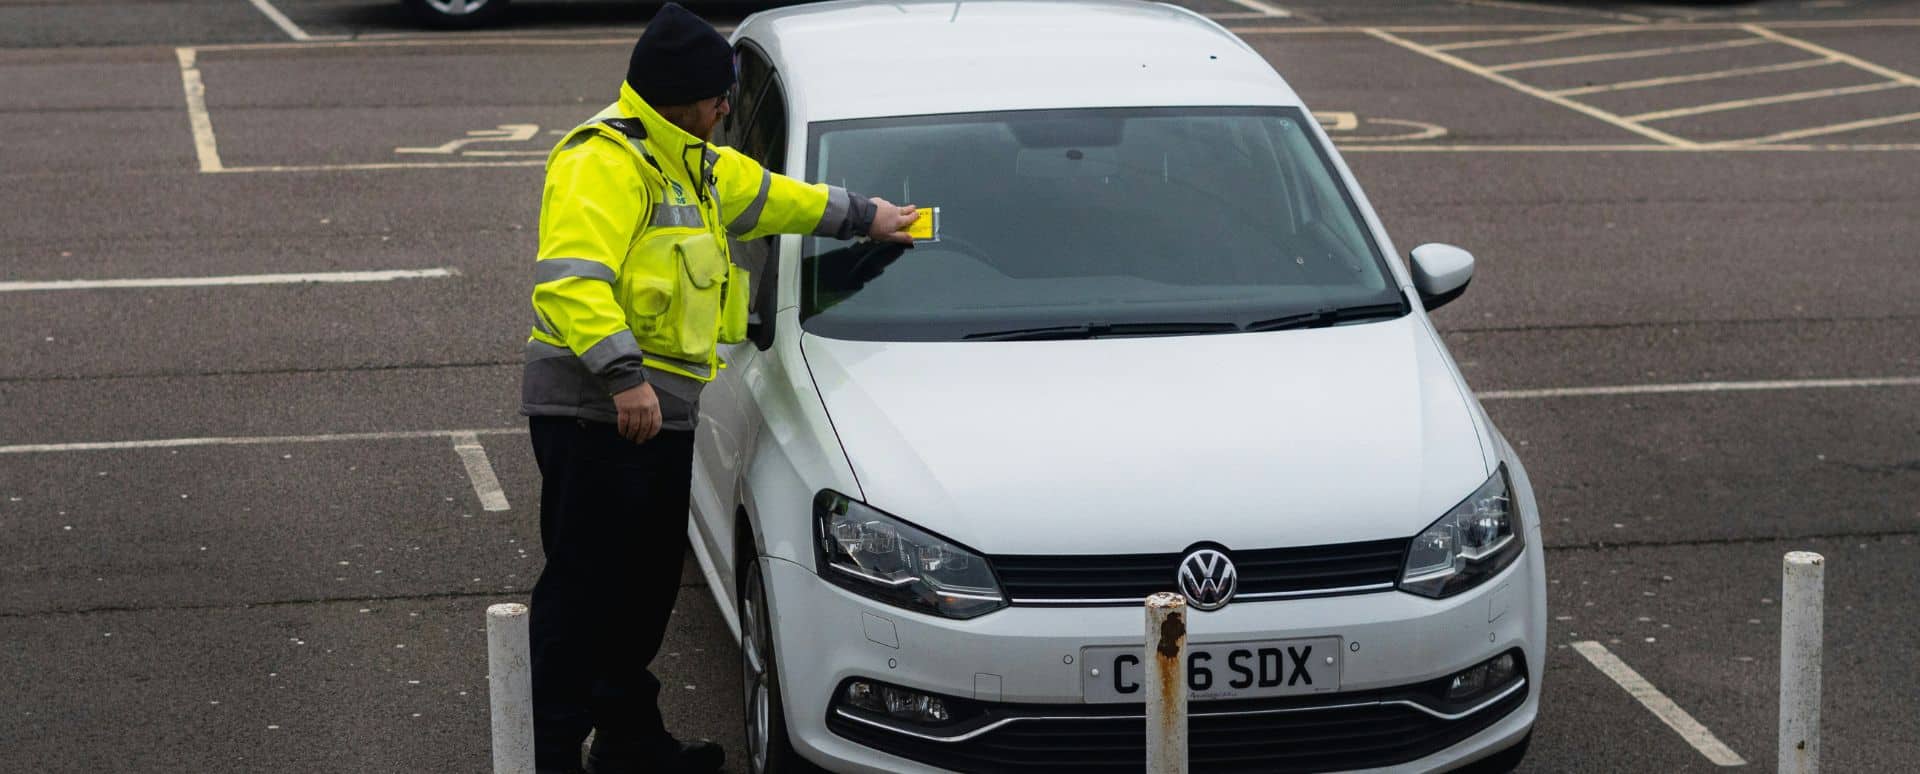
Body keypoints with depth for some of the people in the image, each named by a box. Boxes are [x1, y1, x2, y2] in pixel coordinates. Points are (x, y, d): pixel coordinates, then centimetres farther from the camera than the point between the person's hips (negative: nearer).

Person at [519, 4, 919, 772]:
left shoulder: (692, 163, 19)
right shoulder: (603, 161, -15)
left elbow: (765, 195, 38)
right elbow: (571, 278, -26)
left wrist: (861, 216, 46)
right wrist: (622, 375, -32)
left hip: (660, 411, 10)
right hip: (596, 412, -10)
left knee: (647, 585, 17)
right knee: (583, 587, -8)